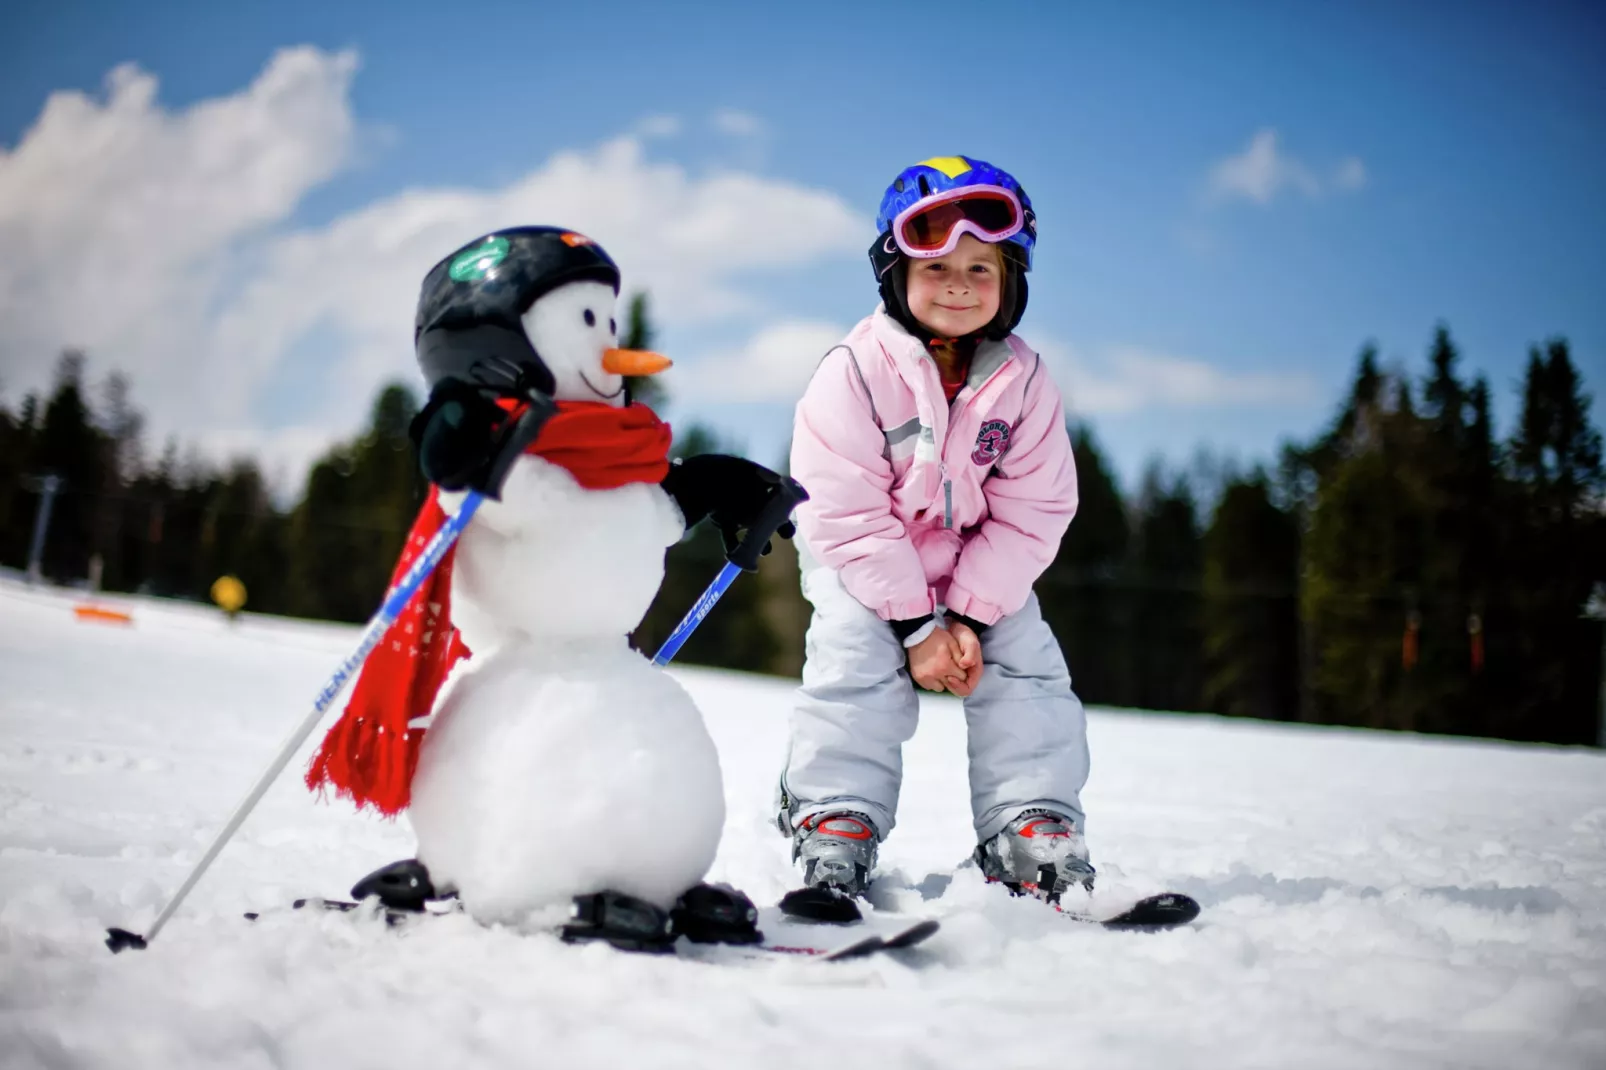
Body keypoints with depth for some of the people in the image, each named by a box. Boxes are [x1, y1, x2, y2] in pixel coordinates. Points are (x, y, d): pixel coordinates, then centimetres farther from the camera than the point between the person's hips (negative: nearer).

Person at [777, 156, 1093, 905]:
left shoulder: (1024, 383, -10)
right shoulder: (854, 373, -21)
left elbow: (1031, 514, -10)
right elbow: (849, 514, -21)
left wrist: (970, 617, -19)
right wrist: (915, 623, -23)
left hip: (977, 562, 3)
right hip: (859, 559, -3)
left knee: (1027, 668, -9)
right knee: (857, 661, -22)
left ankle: (1035, 834, -1)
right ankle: (834, 830, -10)